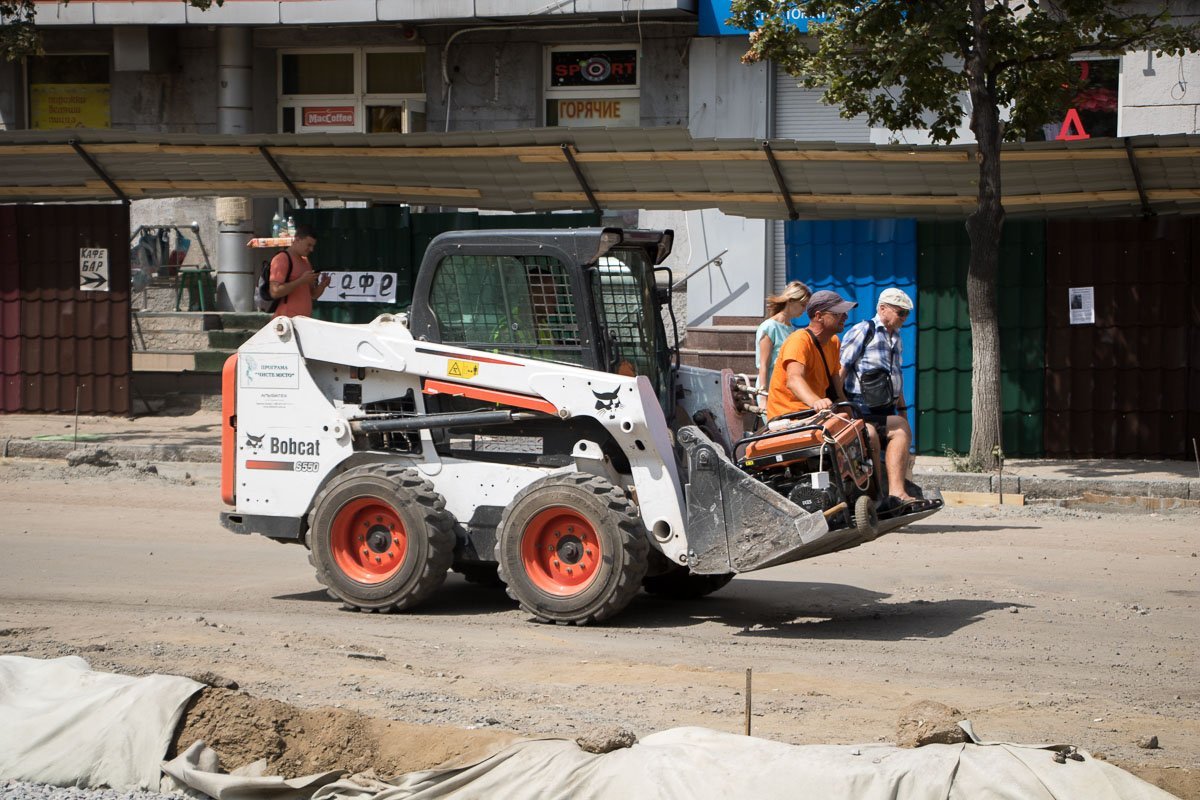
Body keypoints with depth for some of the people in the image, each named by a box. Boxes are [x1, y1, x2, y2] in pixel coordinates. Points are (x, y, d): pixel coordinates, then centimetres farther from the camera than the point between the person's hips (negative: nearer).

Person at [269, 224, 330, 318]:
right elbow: (275, 292, -17)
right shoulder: (282, 259, -7)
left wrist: (322, 285, 2)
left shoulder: (306, 262, 19)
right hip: (287, 319, -8)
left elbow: (313, 295, 24)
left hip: (304, 320, 8)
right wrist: (301, 280, -18)